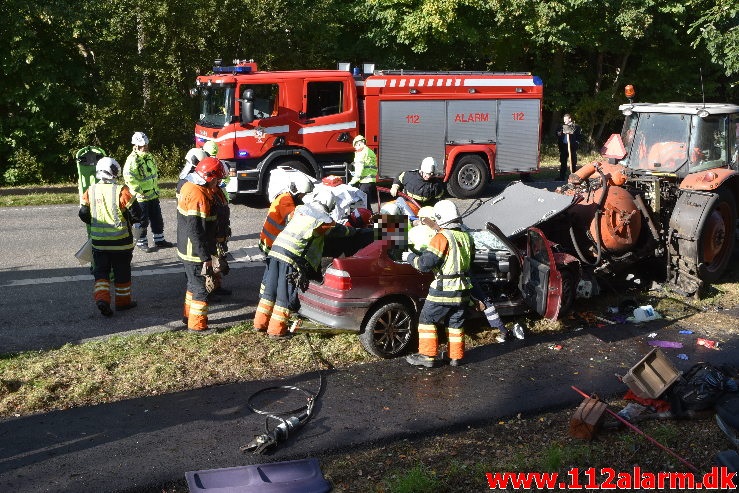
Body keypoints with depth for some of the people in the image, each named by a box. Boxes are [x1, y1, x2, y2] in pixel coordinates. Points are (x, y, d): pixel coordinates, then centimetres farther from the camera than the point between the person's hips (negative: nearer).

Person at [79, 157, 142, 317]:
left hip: (98, 241, 3)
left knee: (101, 271, 13)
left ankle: (101, 297, -5)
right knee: (122, 272, 11)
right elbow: (136, 213, -13)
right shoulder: (121, 191, -15)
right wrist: (129, 221, 9)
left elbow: (83, 214, 5)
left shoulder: (90, 191, -1)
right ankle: (123, 300, 21)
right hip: (120, 241, -3)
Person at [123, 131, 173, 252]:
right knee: (142, 221, 2)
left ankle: (159, 240, 28)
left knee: (157, 219, 16)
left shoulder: (149, 156, 10)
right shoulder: (133, 159, -18)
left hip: (153, 195, 8)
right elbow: (128, 177, -27)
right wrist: (139, 190, -23)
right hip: (141, 197, -8)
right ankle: (141, 242, 15)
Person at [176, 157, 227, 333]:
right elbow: (196, 231, -27)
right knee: (200, 288, 1)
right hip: (195, 252, -10)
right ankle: (197, 325, 9)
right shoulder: (199, 196, -25)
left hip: (186, 248, 10)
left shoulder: (188, 186, 6)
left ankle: (188, 315, 37)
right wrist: (206, 257, -24)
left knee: (194, 283, 24)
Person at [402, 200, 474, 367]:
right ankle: (456, 357, 21)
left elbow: (426, 263, -20)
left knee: (427, 320, 5)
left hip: (443, 290, -7)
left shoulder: (442, 237, -16)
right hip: (462, 290, 7)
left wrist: (410, 257, -4)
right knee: (455, 323, 16)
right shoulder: (466, 238, 7)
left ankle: (427, 356, 6)